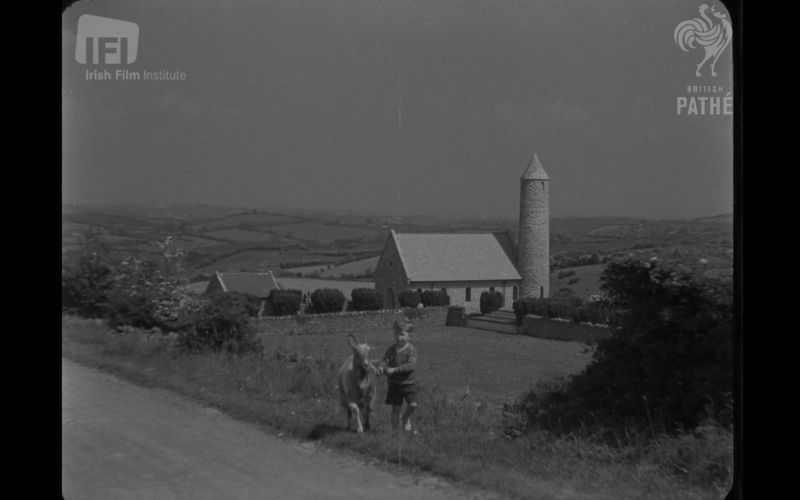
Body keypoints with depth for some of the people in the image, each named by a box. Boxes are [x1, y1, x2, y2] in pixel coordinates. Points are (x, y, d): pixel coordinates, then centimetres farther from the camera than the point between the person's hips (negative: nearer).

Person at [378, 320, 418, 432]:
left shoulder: (411, 350, -10)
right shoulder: (391, 349, 2)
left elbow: (411, 365, -22)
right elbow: (384, 361, -3)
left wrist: (395, 369, -29)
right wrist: (381, 367, -29)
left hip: (408, 383, -2)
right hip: (394, 384, 2)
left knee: (413, 404, -14)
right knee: (396, 408, 6)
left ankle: (405, 417, 16)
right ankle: (395, 428, 19)